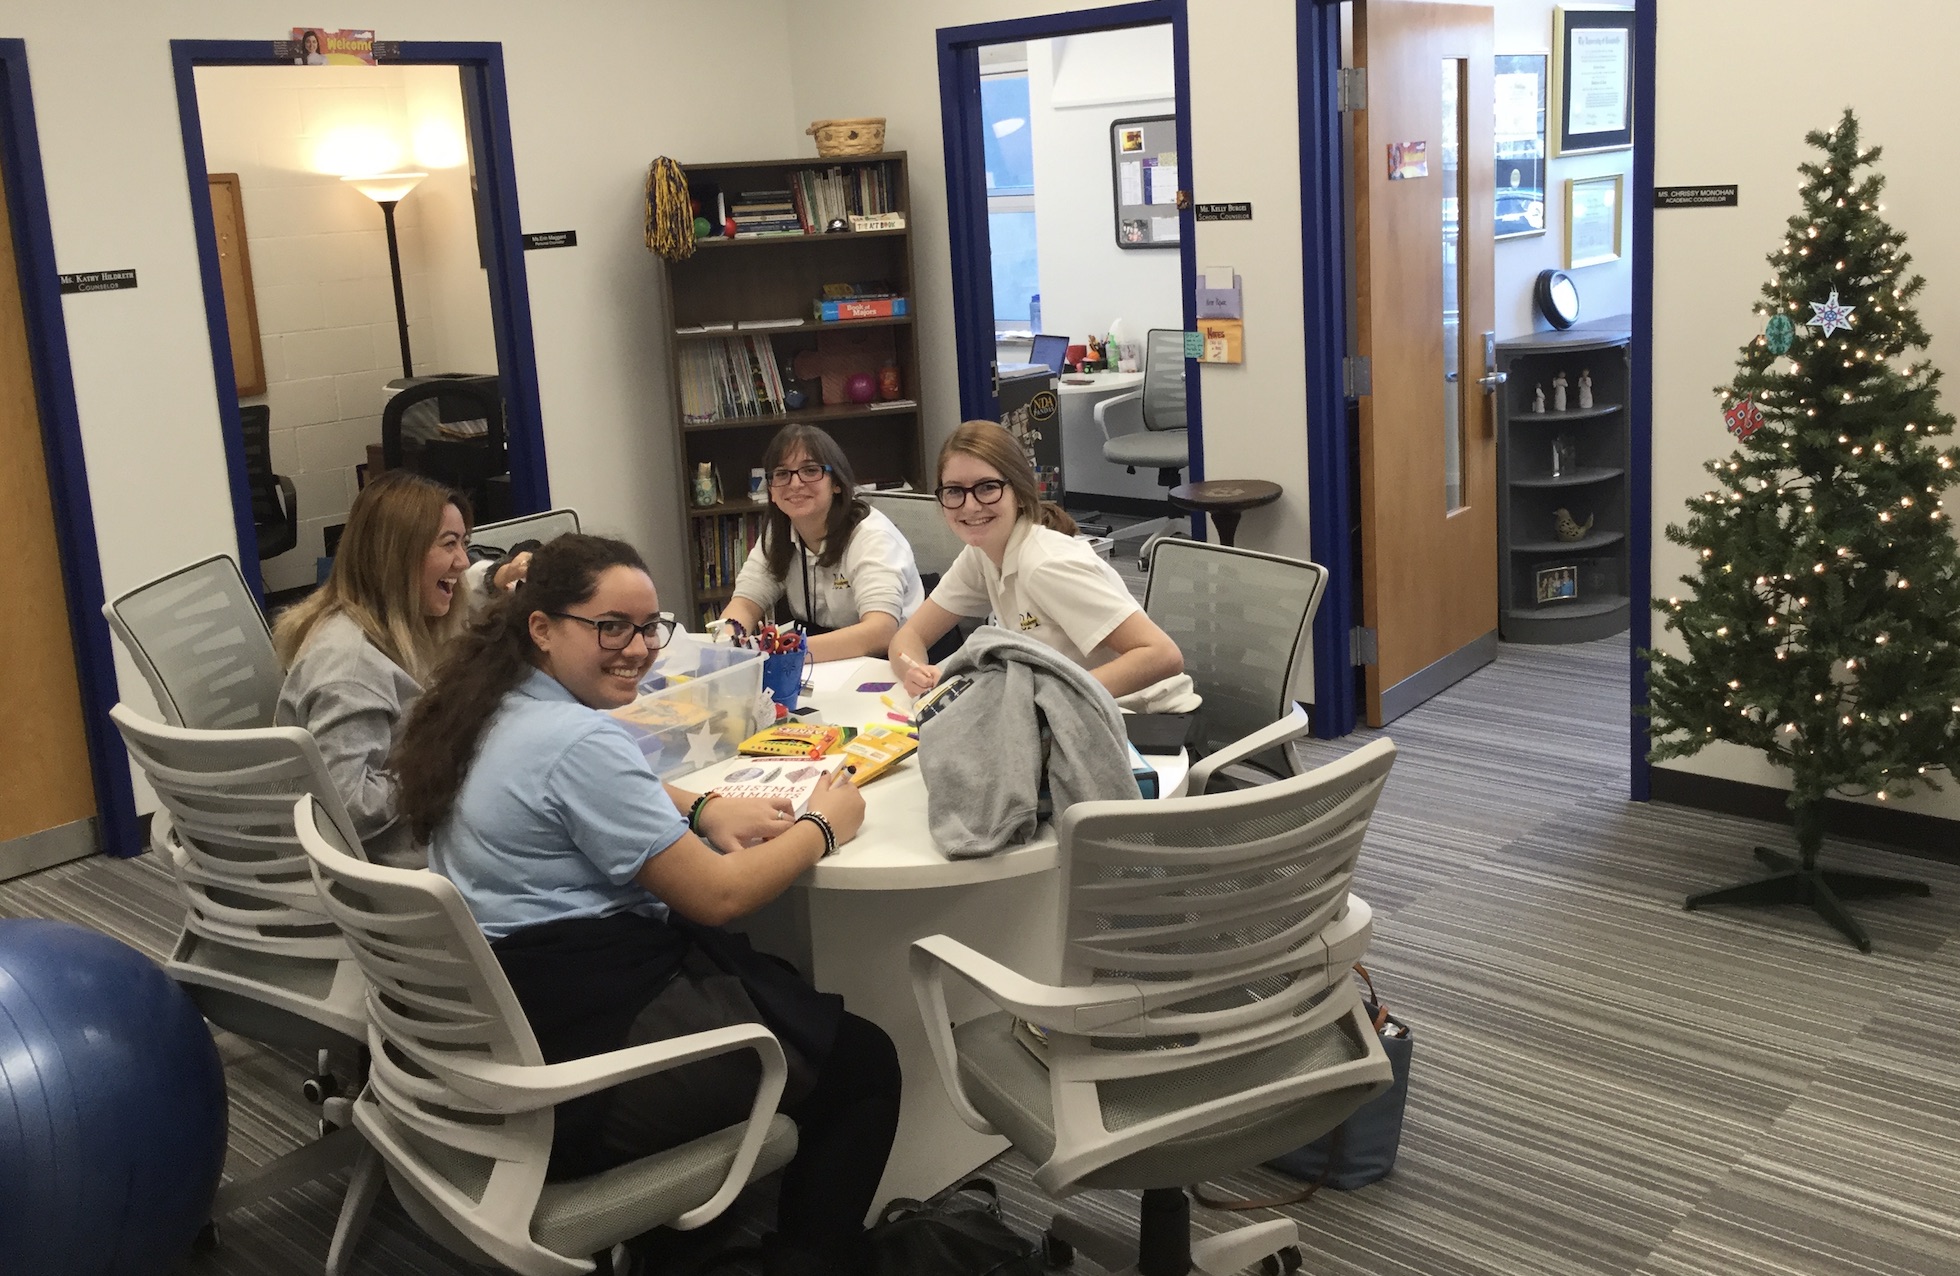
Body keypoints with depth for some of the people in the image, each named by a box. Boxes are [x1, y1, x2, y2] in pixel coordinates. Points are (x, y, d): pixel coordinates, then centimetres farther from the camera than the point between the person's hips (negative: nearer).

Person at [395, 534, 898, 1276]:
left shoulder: (500, 708, 6)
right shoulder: (577, 742, -24)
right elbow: (718, 895, -21)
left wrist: (704, 810, 6)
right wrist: (822, 827, -4)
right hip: (581, 1065, -10)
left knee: (785, 985, 28)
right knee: (863, 1065, 5)